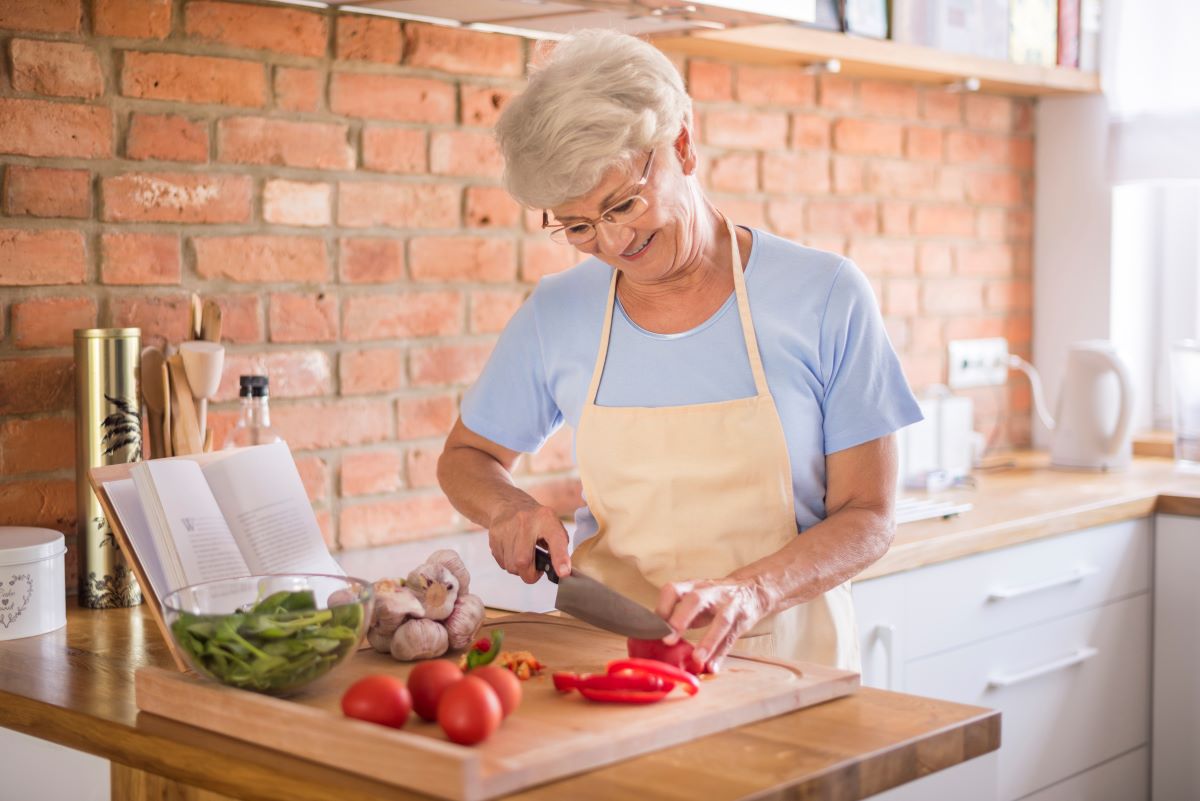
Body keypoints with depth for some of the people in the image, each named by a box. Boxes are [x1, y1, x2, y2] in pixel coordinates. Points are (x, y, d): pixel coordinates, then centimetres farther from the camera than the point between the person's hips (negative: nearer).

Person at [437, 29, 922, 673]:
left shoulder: (826, 296, -4)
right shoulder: (555, 315, 5)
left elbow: (868, 517, -2)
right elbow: (465, 457, 19)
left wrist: (751, 591, -20)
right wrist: (507, 508, -3)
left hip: (781, 657, 0)